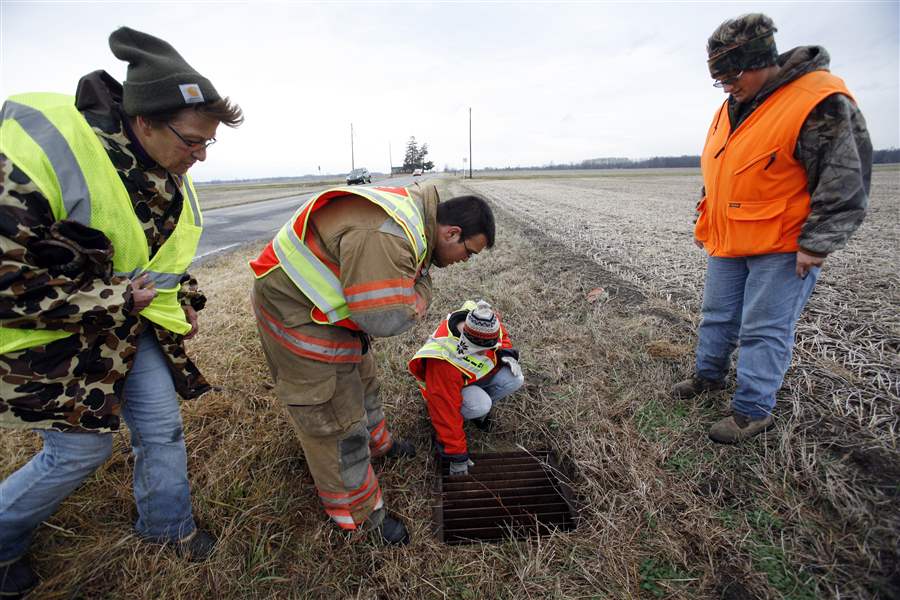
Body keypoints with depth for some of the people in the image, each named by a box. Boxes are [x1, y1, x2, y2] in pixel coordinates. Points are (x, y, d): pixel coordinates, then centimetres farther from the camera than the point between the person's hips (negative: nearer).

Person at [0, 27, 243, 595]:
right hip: (49, 333, -6)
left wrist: (186, 302, 6)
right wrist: (114, 299, -23)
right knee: (82, 449, 3)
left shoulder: (172, 180, 0)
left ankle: (168, 525, 33)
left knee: (163, 426, 10)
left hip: (133, 323, 7)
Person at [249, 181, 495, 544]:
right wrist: (422, 292, -16)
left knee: (360, 377, 26)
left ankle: (377, 444, 52)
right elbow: (387, 319, -33)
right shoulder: (385, 238, -34)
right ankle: (358, 512, 20)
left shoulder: (416, 225, 0)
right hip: (295, 311, -10)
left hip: (334, 306, 10)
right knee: (335, 417, 0)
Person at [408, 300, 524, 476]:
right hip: (450, 384, -6)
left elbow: (502, 334, 3)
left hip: (481, 371, 6)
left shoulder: (486, 321, -24)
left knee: (515, 379, -18)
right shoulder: (444, 360, -41)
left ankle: (482, 406, 7)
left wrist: (506, 353, -18)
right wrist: (457, 457, -28)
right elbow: (446, 411, -34)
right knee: (480, 406, -34)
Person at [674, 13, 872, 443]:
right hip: (726, 244, 8)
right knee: (718, 316, 17)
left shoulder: (821, 104, -13)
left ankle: (753, 411, 11)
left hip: (782, 249, -7)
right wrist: (703, 223, 21)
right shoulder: (731, 109, 11)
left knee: (765, 331, -1)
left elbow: (847, 182, -14)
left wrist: (816, 245, -17)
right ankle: (709, 375, 36)